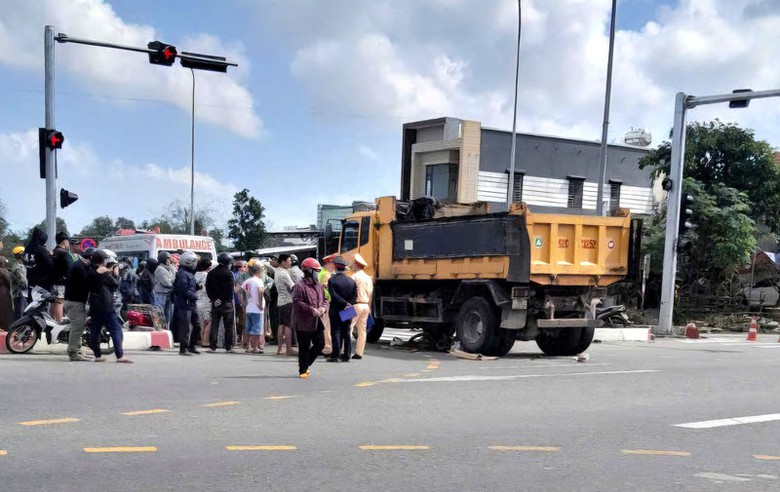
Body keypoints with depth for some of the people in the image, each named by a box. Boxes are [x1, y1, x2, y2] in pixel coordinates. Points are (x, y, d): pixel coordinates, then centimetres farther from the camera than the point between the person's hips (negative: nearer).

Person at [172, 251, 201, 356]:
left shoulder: (190, 273, 18)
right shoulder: (182, 274, -15)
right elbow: (184, 290, -23)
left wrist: (197, 286, 6)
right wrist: (195, 296, -14)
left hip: (191, 304, 10)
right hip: (184, 304, -10)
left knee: (196, 324, 15)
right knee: (185, 327, -6)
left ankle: (192, 346, 26)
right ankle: (183, 349, -1)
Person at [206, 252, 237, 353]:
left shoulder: (211, 273, 8)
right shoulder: (228, 274, -9)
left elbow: (208, 288, 4)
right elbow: (229, 289, -15)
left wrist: (213, 299, -1)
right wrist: (221, 300, -9)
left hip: (215, 303, 5)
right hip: (226, 303, -5)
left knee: (214, 325, 7)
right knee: (229, 326, 1)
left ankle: (212, 346, 4)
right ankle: (228, 347, 1)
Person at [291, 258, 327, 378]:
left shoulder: (319, 286, 14)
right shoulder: (300, 286, -12)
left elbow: (324, 300, 23)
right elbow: (297, 303, -19)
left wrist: (322, 308, 1)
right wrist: (312, 310, -21)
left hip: (317, 322, 8)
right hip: (304, 322, -8)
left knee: (320, 344, 6)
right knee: (304, 347, 0)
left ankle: (305, 365, 23)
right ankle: (303, 370, 11)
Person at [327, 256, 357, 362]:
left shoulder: (332, 280, -8)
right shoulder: (352, 281, 5)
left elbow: (334, 296, -16)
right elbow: (355, 296, -2)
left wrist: (345, 304, -15)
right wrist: (348, 304, -9)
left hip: (335, 311, -4)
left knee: (336, 332, -1)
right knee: (347, 333, 9)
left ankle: (335, 355, -4)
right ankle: (346, 355, 10)